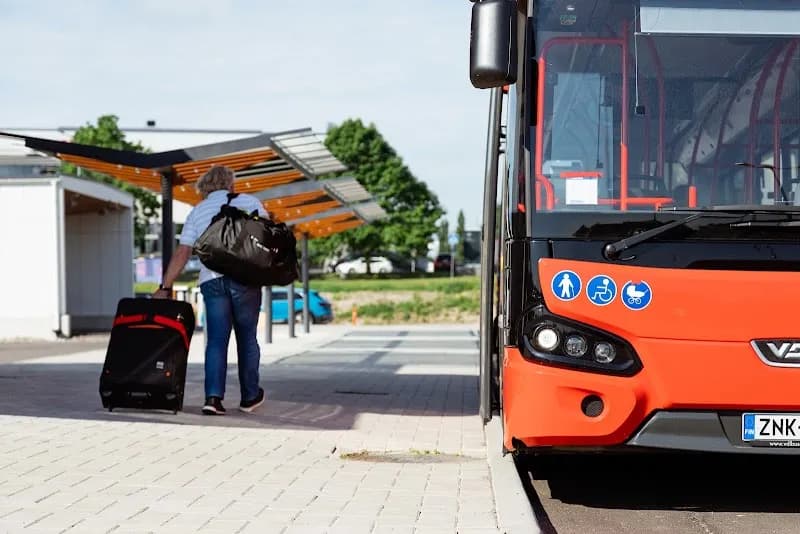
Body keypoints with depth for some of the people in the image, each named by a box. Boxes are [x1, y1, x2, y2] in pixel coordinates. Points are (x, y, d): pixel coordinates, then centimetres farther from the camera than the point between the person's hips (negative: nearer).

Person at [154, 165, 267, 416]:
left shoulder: (197, 212, 15)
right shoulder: (249, 201, 11)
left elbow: (181, 253, 9)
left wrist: (165, 287, 9)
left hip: (212, 281, 1)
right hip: (245, 278, -1)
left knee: (216, 340, 1)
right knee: (247, 338, 10)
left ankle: (213, 397, -12)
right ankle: (250, 396, 17)